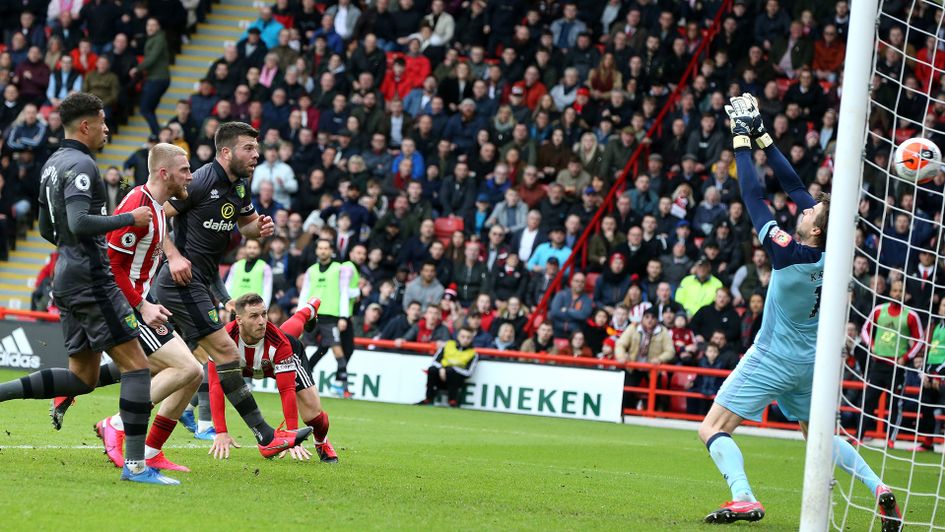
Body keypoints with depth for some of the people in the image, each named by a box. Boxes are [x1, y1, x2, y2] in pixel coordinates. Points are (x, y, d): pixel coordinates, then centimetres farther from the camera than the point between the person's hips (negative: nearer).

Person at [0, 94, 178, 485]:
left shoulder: (52, 164, 17)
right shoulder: (80, 165, -13)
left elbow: (47, 229, 24)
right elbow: (80, 223, -26)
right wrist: (130, 219, -16)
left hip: (67, 280, 10)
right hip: (91, 280, -10)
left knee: (82, 377, 13)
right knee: (136, 364, -8)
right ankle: (135, 463, -12)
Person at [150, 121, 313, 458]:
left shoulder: (239, 186, 11)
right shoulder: (200, 182, -16)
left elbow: (247, 223, 27)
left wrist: (259, 228, 3)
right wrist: (174, 256, -25)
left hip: (205, 282, 10)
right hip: (183, 280, -10)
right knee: (226, 352, -12)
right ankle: (266, 436, -12)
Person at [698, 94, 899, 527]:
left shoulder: (789, 253, -23)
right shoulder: (830, 249, -6)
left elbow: (754, 197, -18)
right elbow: (793, 185, 3)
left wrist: (742, 139, -9)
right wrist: (761, 136, 5)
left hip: (773, 360, -8)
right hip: (810, 362, 8)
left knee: (712, 429, -6)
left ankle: (743, 498, -25)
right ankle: (878, 489, 8)